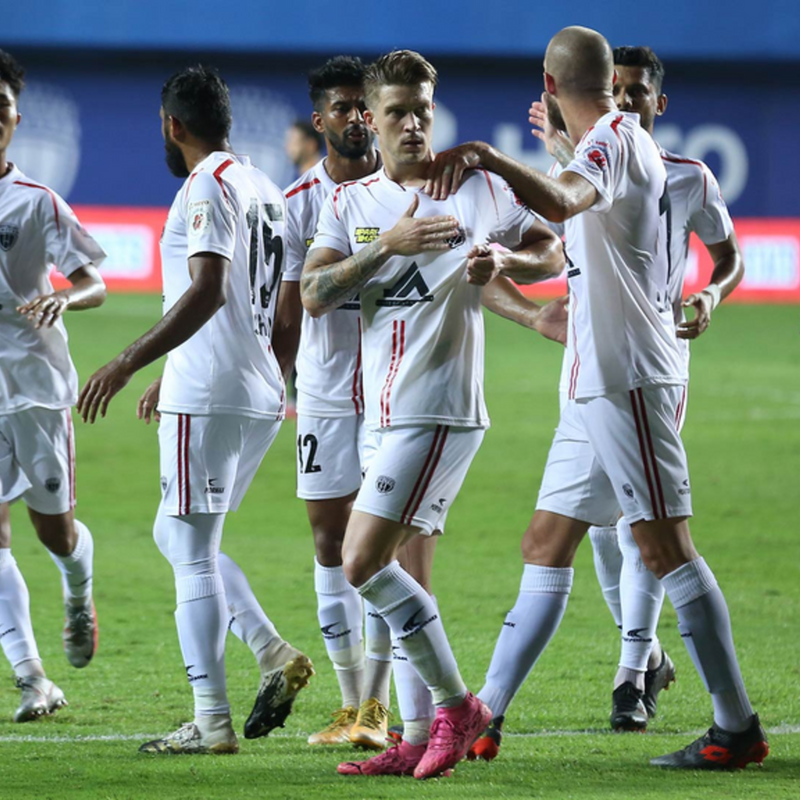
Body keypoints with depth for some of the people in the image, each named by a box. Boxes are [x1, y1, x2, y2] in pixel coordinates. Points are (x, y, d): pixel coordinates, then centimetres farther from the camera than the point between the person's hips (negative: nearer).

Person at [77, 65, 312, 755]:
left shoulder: (207, 187, -11)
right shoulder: (263, 188, 17)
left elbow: (207, 292, -24)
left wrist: (129, 363, -26)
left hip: (208, 399, -9)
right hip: (261, 394, 9)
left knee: (192, 553, -5)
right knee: (178, 537, 19)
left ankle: (211, 721, -7)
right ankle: (274, 654, 6)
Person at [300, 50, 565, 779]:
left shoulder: (476, 186, -2)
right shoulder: (351, 203, 11)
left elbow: (553, 255, 6)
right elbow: (314, 295, -2)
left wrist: (504, 260, -15)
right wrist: (388, 246, -15)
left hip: (441, 410, -6)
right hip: (387, 412, 6)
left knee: (363, 564, -14)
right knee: (398, 573, 6)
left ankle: (456, 706, -4)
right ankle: (422, 738, 12)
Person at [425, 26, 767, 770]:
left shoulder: (612, 138, -13)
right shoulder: (626, 141, 16)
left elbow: (561, 201, -37)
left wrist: (485, 156, -49)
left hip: (629, 379, -10)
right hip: (597, 381, 10)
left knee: (665, 545, -9)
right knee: (545, 546, 10)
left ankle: (737, 726, -7)